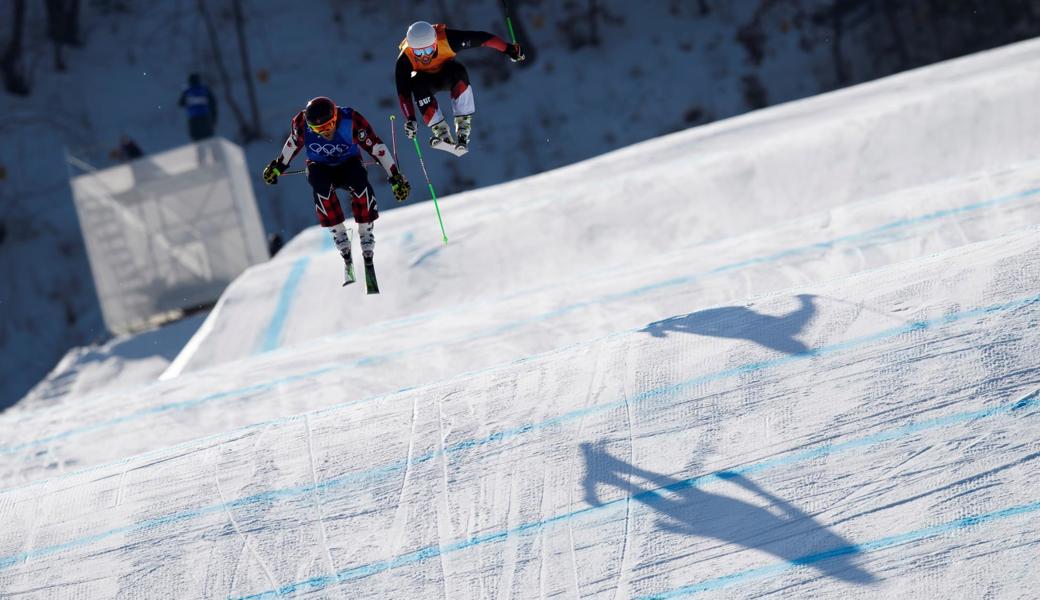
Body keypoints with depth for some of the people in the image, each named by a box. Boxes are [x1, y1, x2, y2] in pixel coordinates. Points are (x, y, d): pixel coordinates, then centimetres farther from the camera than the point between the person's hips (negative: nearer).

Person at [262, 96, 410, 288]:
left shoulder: (351, 120, -27)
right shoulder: (302, 122, -21)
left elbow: (377, 147, -19)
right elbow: (294, 142, 2)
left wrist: (395, 177, -18)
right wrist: (278, 166, 12)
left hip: (348, 164, -1)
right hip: (320, 166, 1)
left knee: (359, 178, -35)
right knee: (320, 185, -34)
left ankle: (366, 235, -24)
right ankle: (340, 238, -26)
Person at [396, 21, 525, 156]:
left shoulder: (446, 39, -33)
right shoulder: (405, 59, -32)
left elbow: (481, 38, -26)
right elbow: (403, 91, -30)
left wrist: (508, 49, -22)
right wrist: (410, 119, -38)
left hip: (448, 76, 0)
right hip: (425, 80, 0)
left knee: (458, 70, -35)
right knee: (417, 83, -36)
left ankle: (463, 127, -36)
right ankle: (441, 133, -37)